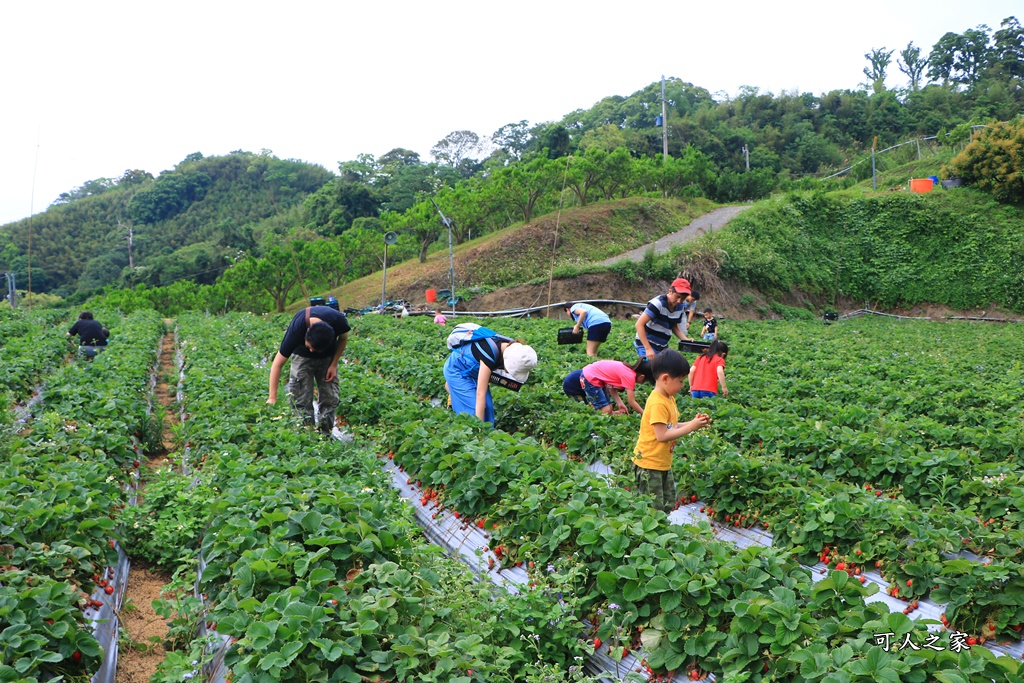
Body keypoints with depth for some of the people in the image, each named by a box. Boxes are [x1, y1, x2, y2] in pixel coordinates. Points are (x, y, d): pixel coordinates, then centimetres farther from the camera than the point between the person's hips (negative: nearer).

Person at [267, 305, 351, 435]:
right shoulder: (296, 329, -38)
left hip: (328, 357, 2)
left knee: (330, 399, -2)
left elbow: (343, 338, -8)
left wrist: (334, 364, -14)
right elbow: (277, 364, -31)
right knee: (301, 401, -10)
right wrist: (272, 398, -33)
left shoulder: (338, 321, -35)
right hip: (302, 357, -1)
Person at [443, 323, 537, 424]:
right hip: (457, 369, -7)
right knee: (473, 410, -13)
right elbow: (480, 394, -38)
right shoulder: (490, 353, -40)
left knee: (487, 407, -2)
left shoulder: (513, 348, -19)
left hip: (474, 370, 7)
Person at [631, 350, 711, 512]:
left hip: (663, 464, 10)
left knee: (668, 505, 18)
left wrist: (693, 423, -1)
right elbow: (661, 435, -26)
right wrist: (691, 427, -21)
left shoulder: (669, 399, 7)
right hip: (649, 465, -10)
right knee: (654, 509, -1)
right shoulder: (657, 403, -23)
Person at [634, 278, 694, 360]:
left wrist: (686, 340, 0)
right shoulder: (658, 303, -20)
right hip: (646, 344, -8)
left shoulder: (680, 308, 2)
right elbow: (639, 324, -23)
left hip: (663, 347, 8)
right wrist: (648, 349, -28)